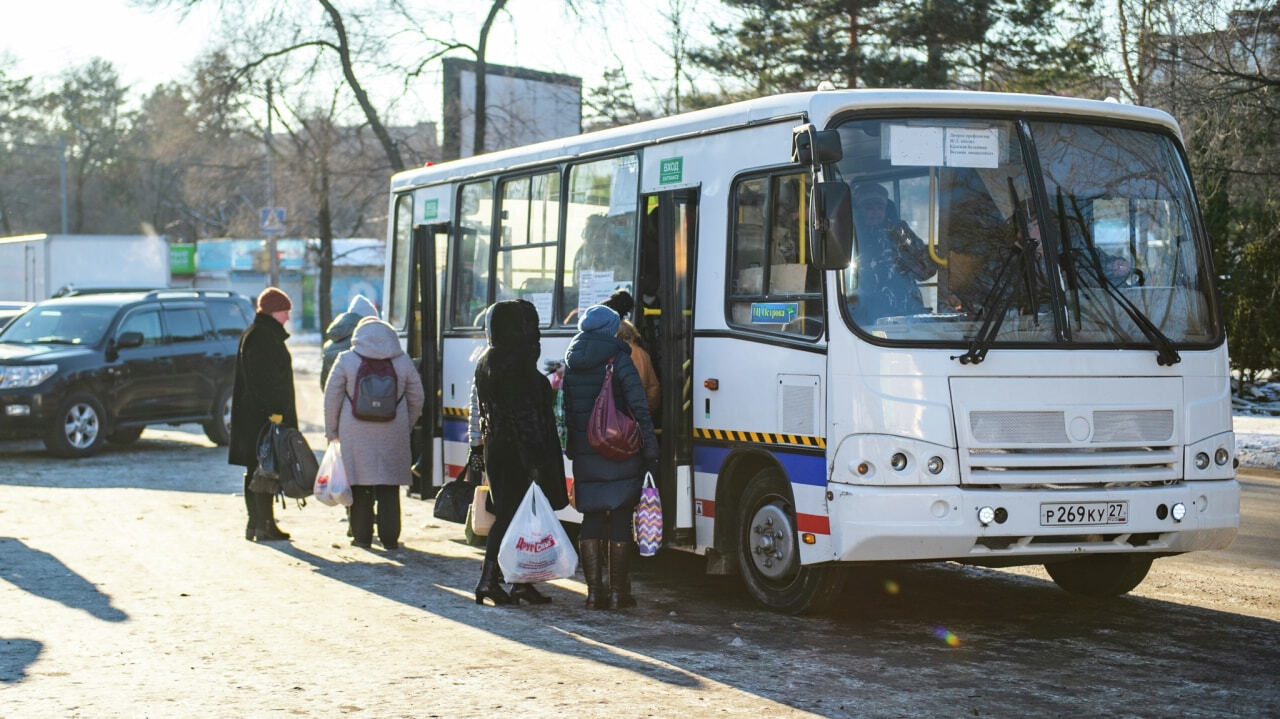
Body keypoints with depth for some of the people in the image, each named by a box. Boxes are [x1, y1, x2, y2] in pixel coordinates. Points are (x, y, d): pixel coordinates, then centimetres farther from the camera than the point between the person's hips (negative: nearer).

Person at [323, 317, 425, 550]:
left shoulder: (346, 361, -1)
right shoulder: (402, 361, 5)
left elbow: (332, 398, 1)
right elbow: (417, 398, 11)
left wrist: (331, 431, 11)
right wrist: (405, 427, 23)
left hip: (355, 434, -1)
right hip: (393, 434, 1)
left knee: (360, 486, 7)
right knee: (390, 487, 6)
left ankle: (362, 535, 9)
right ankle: (389, 537, 5)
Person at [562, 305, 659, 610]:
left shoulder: (570, 364, 7)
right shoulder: (619, 361, -8)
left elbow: (564, 412, 11)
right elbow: (640, 410, -11)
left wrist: (571, 450, 19)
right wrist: (650, 454, -8)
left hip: (584, 455, 4)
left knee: (592, 518, 9)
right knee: (620, 519, 4)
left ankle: (594, 590, 6)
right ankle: (619, 590, 6)